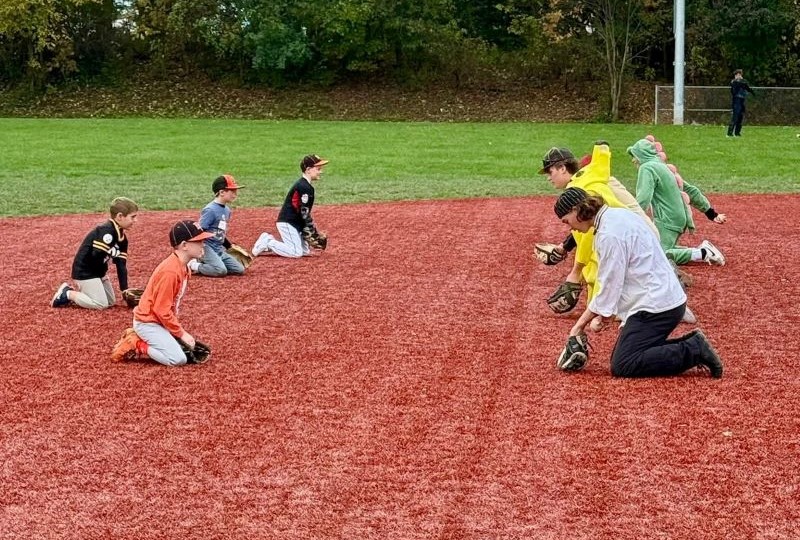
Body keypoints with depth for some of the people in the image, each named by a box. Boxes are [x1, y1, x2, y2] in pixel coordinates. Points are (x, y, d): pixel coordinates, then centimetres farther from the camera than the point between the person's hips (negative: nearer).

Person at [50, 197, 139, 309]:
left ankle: (76, 292, 19)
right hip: (84, 271, -10)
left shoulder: (123, 238, 3)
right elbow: (96, 256, -30)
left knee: (111, 301, 15)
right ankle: (67, 294, 0)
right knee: (101, 304, -12)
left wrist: (125, 289, -4)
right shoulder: (106, 231, -25)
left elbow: (121, 265, 2)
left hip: (98, 271, 10)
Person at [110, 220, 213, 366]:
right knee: (178, 359, -19)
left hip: (160, 321, 10)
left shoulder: (184, 267, 4)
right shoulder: (170, 271, -26)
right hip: (148, 322, -10)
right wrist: (181, 333, -16)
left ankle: (140, 338, 13)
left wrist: (180, 330, 7)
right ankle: (135, 346, -5)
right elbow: (162, 310, -24)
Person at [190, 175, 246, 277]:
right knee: (221, 270, -29)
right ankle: (195, 266, -7)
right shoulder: (210, 210, -16)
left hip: (219, 249, 9)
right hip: (207, 247, -9)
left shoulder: (227, 210, 11)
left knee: (239, 270, 0)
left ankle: (205, 264, 8)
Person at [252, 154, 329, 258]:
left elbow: (304, 212, 18)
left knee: (306, 251, 10)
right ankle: (267, 243, -5)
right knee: (296, 252, -17)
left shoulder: (303, 184, 14)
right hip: (287, 223, -11)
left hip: (295, 223, 11)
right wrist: (314, 232, -13)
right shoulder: (304, 187, -18)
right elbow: (304, 213, -20)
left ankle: (269, 240, 13)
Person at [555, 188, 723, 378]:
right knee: (620, 357, 12)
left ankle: (693, 351, -11)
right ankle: (690, 345, 8)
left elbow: (611, 283, -14)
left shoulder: (609, 234, -19)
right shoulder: (617, 215, 12)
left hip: (655, 306, -10)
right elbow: (608, 279, 17)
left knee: (621, 366, -10)